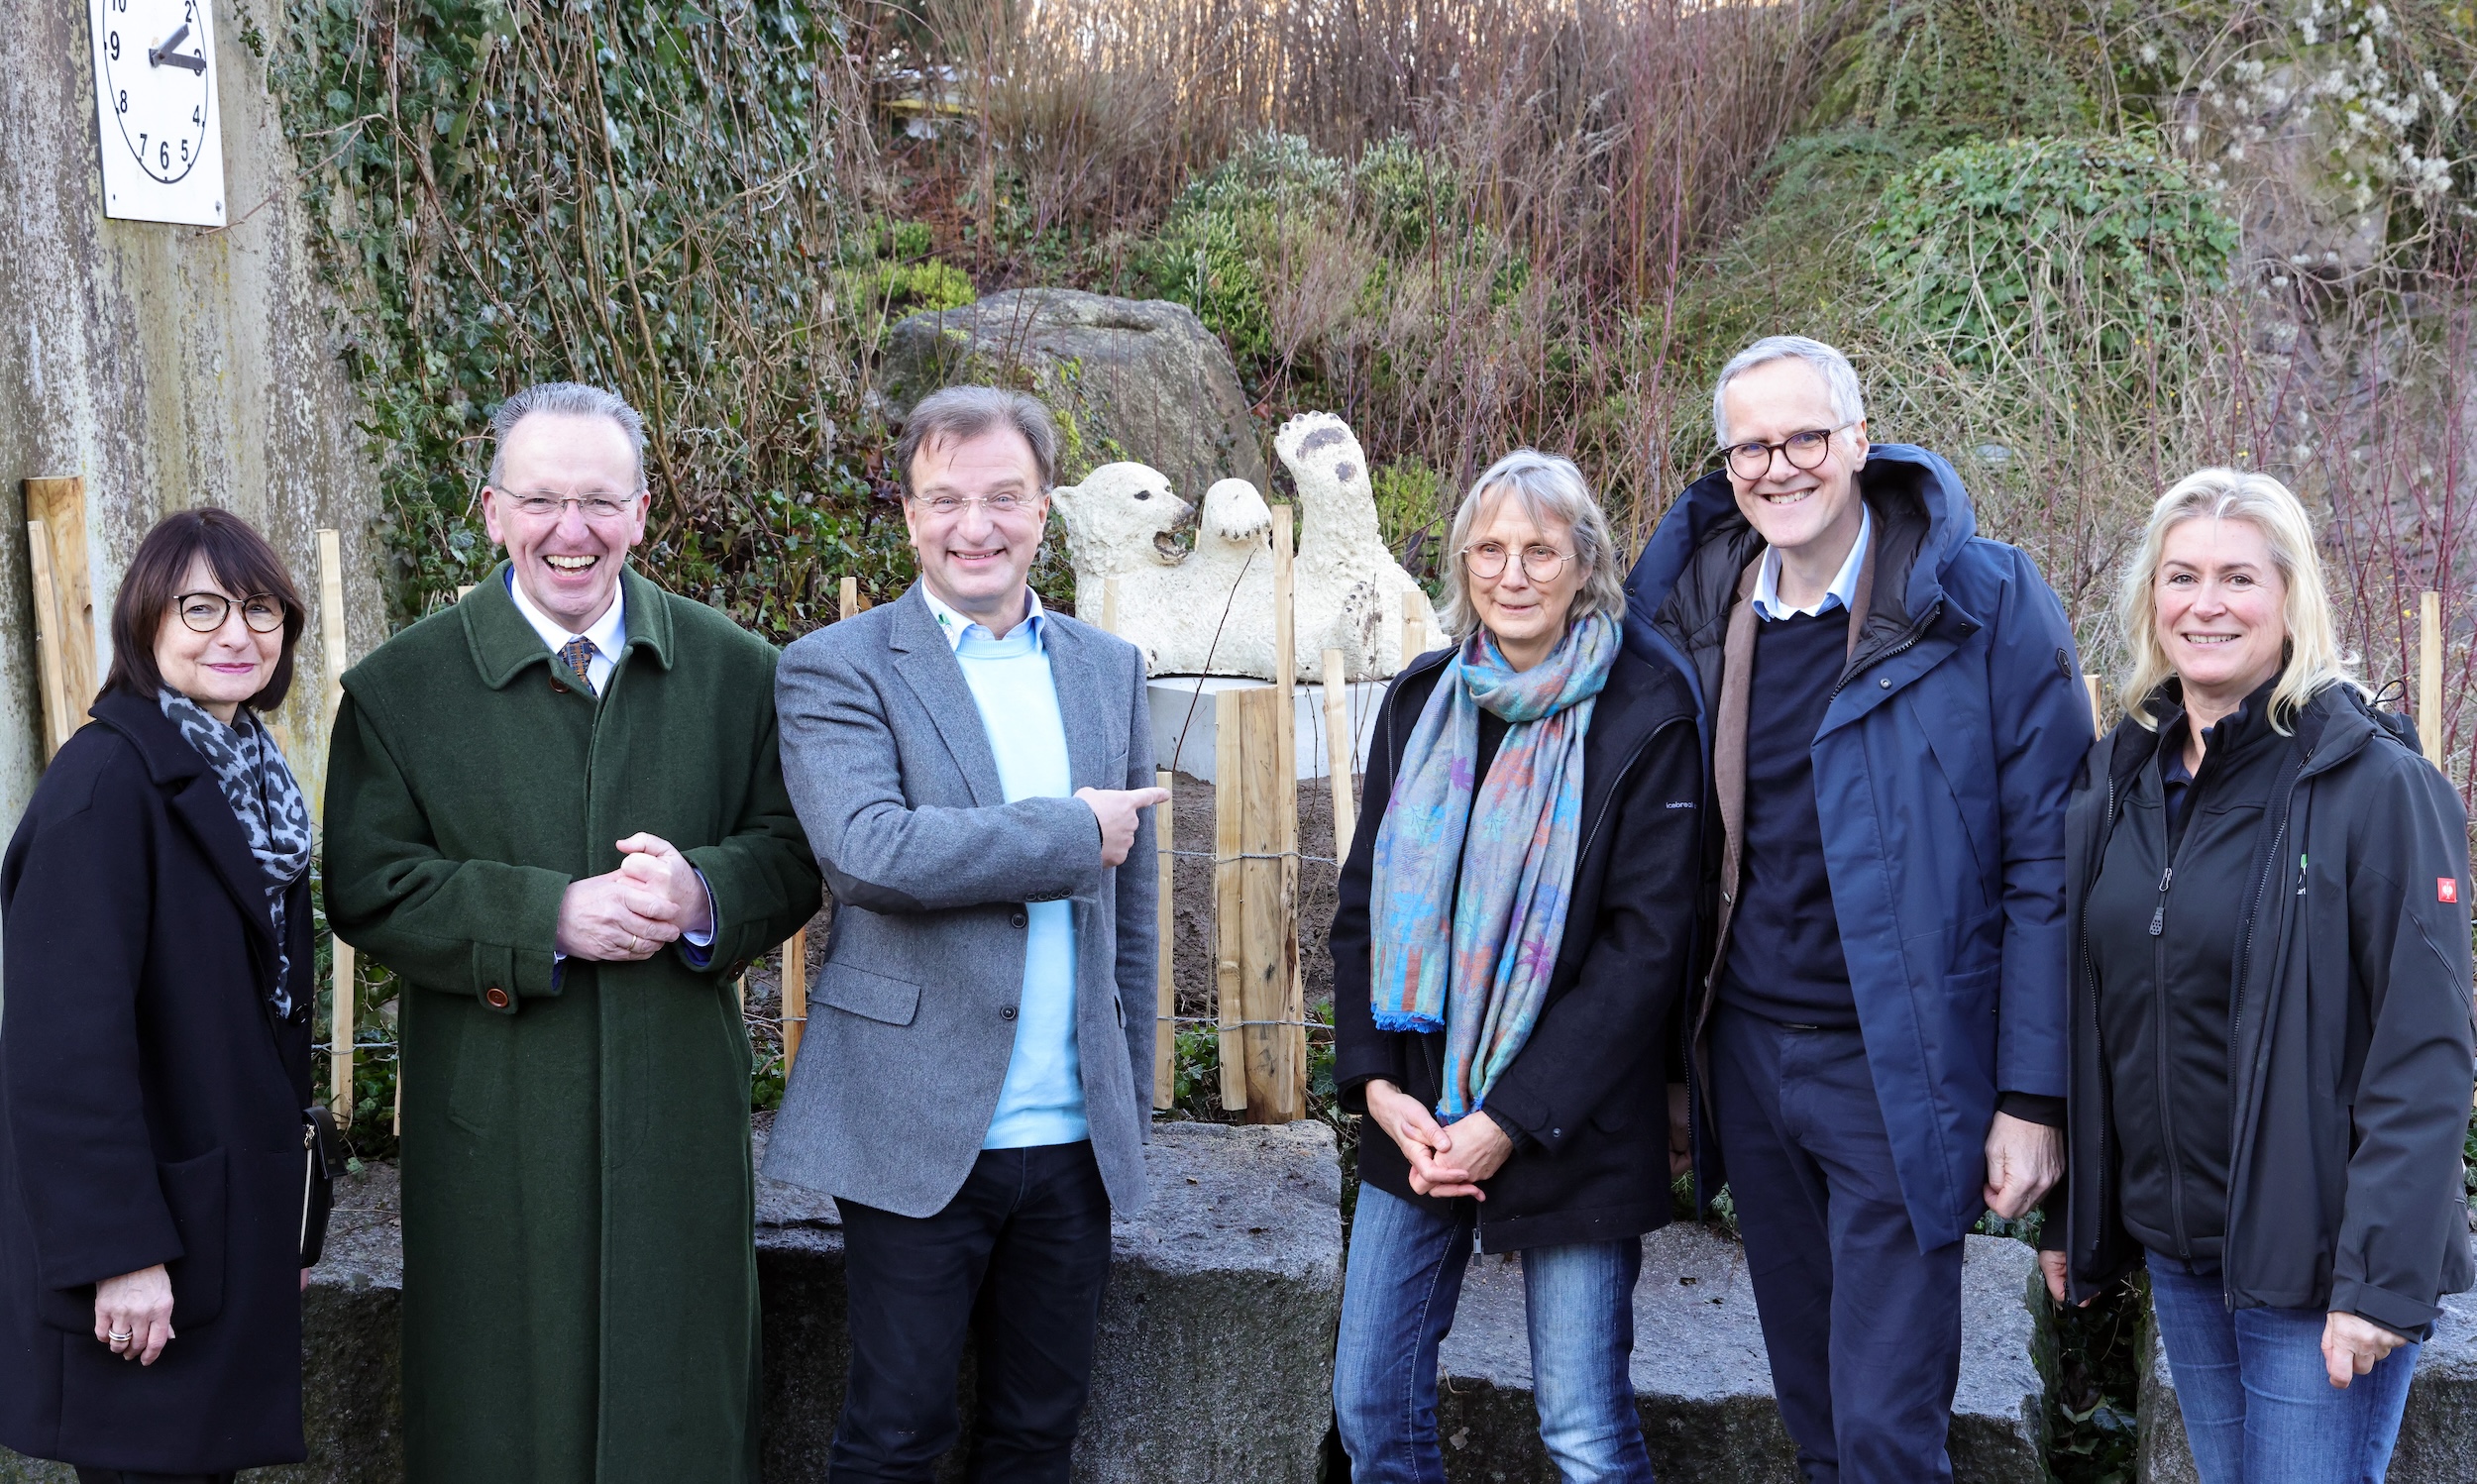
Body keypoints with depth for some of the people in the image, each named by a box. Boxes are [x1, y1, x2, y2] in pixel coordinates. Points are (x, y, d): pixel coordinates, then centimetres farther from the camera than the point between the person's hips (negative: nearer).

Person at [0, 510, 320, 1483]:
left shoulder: (251, 781, 11)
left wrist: (284, 1212, 16)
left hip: (232, 1224, 8)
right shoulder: (106, 780, -16)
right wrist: (119, 1249, -23)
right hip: (147, 1235, -8)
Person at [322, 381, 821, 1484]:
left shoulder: (736, 671, 5)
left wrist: (703, 896, -16)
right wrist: (546, 917, -18)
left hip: (682, 1115, 2)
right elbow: (366, 889, -6)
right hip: (494, 1130, -1)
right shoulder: (401, 688, -1)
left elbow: (793, 854, 6)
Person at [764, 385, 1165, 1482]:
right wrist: (1073, 832, -16)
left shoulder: (1108, 671, 10)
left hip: (1074, 1141, 5)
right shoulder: (837, 670, -5)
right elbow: (869, 849, -24)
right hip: (917, 1138, -4)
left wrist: (1130, 1105, 14)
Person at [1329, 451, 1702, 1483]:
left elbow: (1648, 941, -12)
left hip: (1573, 1130, -4)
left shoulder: (1644, 716, -7)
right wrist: (1374, 1081, -5)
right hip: (1413, 1122, 5)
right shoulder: (1420, 702, 7)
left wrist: (1513, 1119, -15)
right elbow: (1362, 904, 9)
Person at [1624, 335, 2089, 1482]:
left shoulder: (1983, 603, -10)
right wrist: (1667, 1061, 11)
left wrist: (2033, 1097, -12)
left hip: (1897, 1071, -5)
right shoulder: (1688, 612, 4)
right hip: (1745, 1056, 5)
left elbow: (2046, 863, -10)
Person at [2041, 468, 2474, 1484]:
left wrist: (2381, 1276, -20)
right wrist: (2070, 1219, 10)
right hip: (2173, 1248, 6)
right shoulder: (2121, 777, 5)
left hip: (2313, 1264, -5)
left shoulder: (2377, 785, -13)